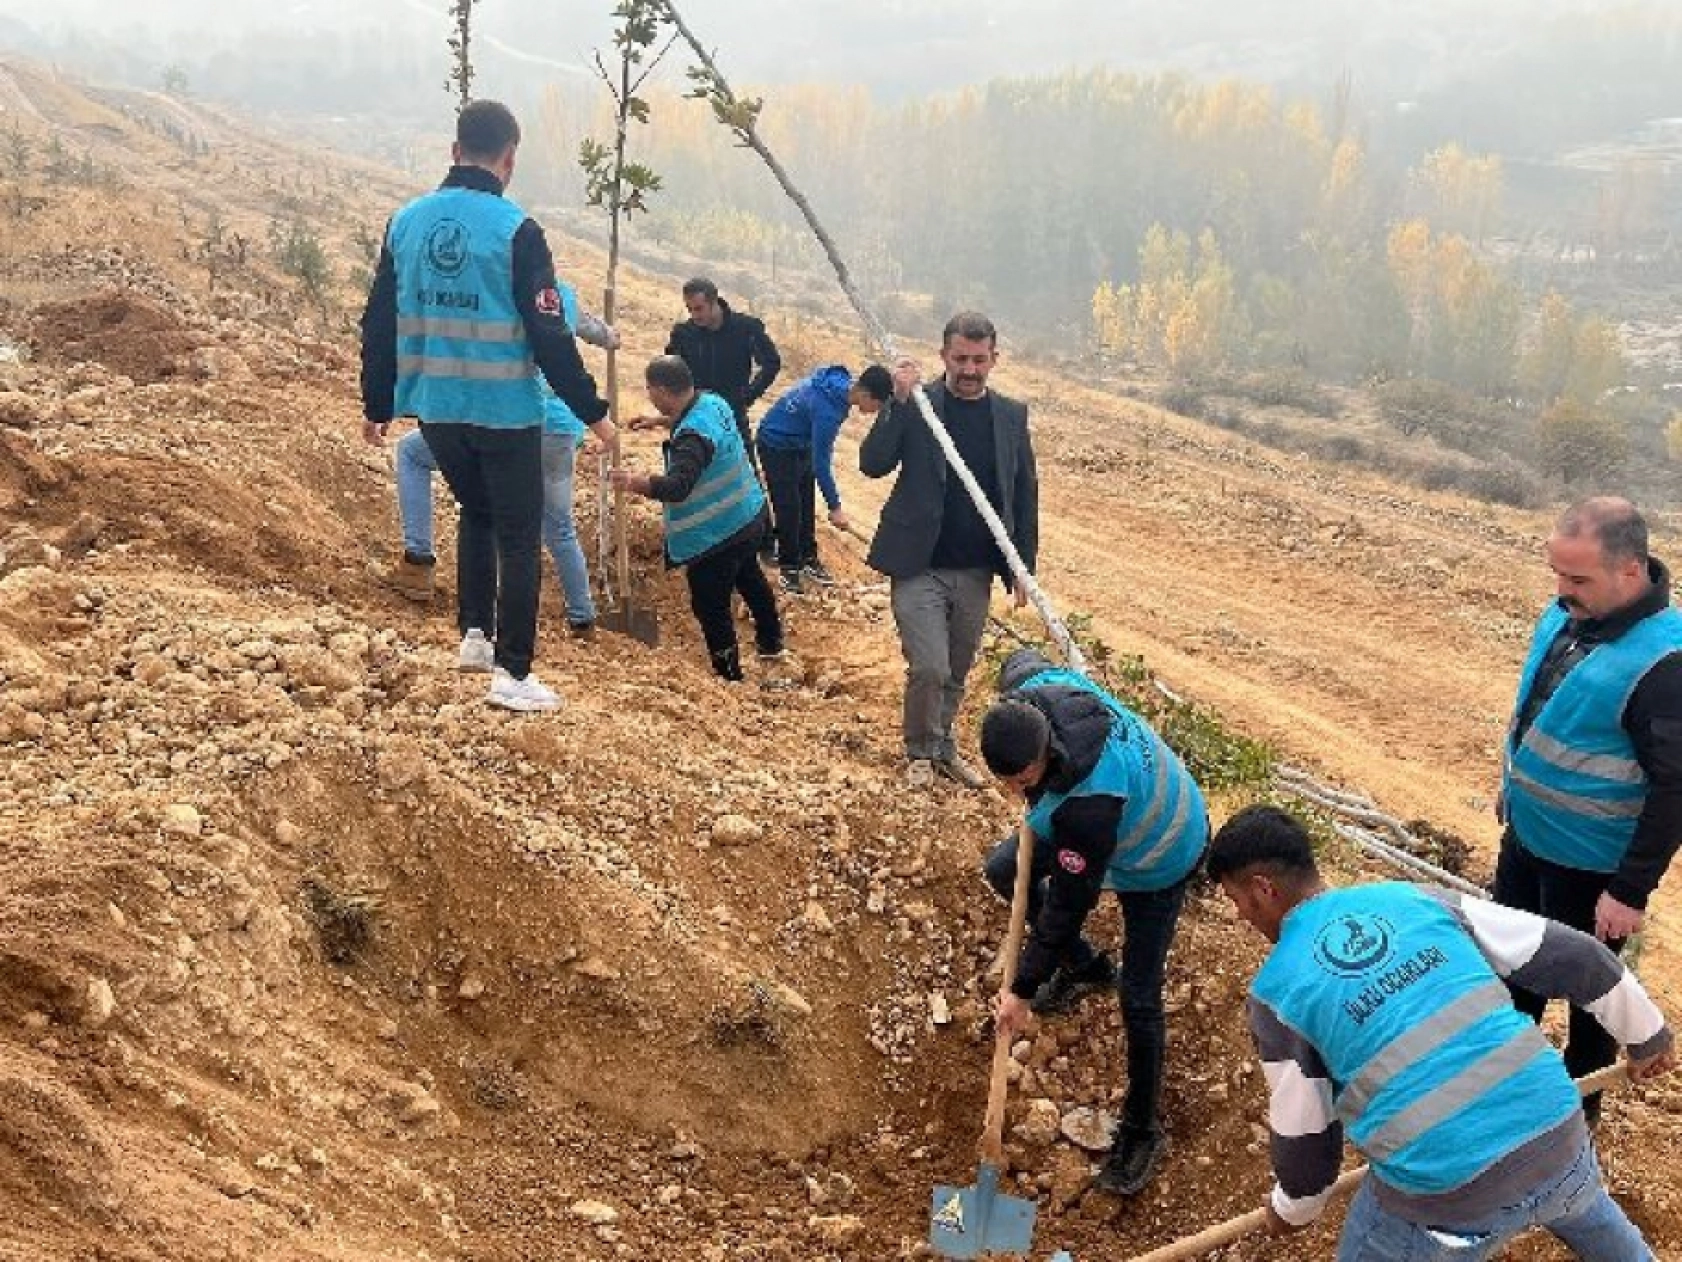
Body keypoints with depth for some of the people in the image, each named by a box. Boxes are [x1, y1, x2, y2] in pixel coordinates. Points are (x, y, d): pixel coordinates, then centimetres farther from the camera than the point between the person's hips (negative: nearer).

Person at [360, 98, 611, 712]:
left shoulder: (407, 221, 3)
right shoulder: (515, 230, -14)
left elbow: (380, 323, 8)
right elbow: (548, 334, -15)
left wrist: (377, 404, 19)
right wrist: (592, 411, -6)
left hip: (435, 408, 6)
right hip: (504, 411, -5)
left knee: (477, 513, 26)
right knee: (518, 536, 5)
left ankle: (475, 635, 24)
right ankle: (512, 674, 5)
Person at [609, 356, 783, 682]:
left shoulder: (692, 438, -31)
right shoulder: (713, 401, -2)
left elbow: (678, 487, -43)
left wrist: (636, 482, -55)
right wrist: (659, 421, 19)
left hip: (718, 533, -11)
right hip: (749, 515, 11)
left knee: (710, 604, 3)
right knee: (749, 576, 33)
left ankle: (728, 673, 13)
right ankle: (770, 641, 53)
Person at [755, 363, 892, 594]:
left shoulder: (841, 384, -13)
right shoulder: (827, 408, -37)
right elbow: (820, 464, -30)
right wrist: (835, 507, -22)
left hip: (801, 443, 9)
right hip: (777, 446, -9)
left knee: (807, 506, 12)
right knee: (789, 508, -4)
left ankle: (808, 559, 24)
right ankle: (788, 566, 10)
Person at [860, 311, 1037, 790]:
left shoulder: (1011, 416, 4)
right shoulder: (915, 405, -5)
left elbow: (1025, 494, 9)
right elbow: (872, 464, -15)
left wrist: (1023, 566, 6)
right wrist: (898, 402, -24)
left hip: (976, 571, 4)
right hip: (919, 566, -3)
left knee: (956, 673, 15)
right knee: (929, 669, -10)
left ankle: (942, 746, 37)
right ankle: (921, 751, 16)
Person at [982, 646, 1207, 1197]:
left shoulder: (1087, 806, -48)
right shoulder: (1030, 690, -30)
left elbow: (1067, 906, -35)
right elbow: (1021, 659, -2)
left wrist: (1023, 990, -21)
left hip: (1158, 858, -8)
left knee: (1138, 997, -5)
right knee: (1003, 869, 16)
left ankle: (1143, 1129, 15)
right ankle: (1085, 967, 34)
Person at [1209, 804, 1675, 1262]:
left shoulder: (1277, 990, -2)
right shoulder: (1416, 898, 7)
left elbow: (1303, 1129, 6)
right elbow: (1569, 954, 10)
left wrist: (1291, 1208, 26)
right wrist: (1647, 1034, 26)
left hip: (1448, 1194, -5)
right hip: (1556, 1136, 5)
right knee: (1587, 1210, 38)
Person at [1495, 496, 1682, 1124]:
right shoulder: (1568, 614, -6)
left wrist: (1632, 890, -22)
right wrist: (1513, 786, 20)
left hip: (1592, 864, -7)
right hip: (1527, 835, 7)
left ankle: (1579, 1106, 36)